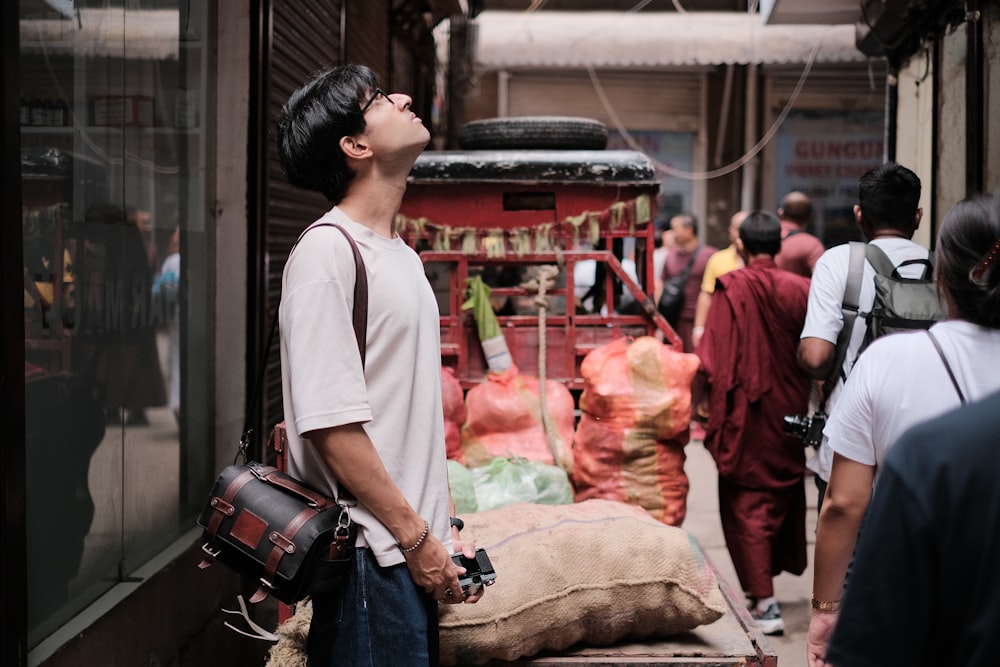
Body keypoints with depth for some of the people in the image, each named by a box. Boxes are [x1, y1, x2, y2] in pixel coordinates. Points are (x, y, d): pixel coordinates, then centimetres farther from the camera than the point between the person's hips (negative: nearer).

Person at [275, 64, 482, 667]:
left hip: (413, 549, 8)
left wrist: (447, 526, 12)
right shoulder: (326, 251, -14)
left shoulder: (401, 254, 15)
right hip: (370, 556, -8)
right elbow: (329, 421, -19)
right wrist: (416, 536, -15)